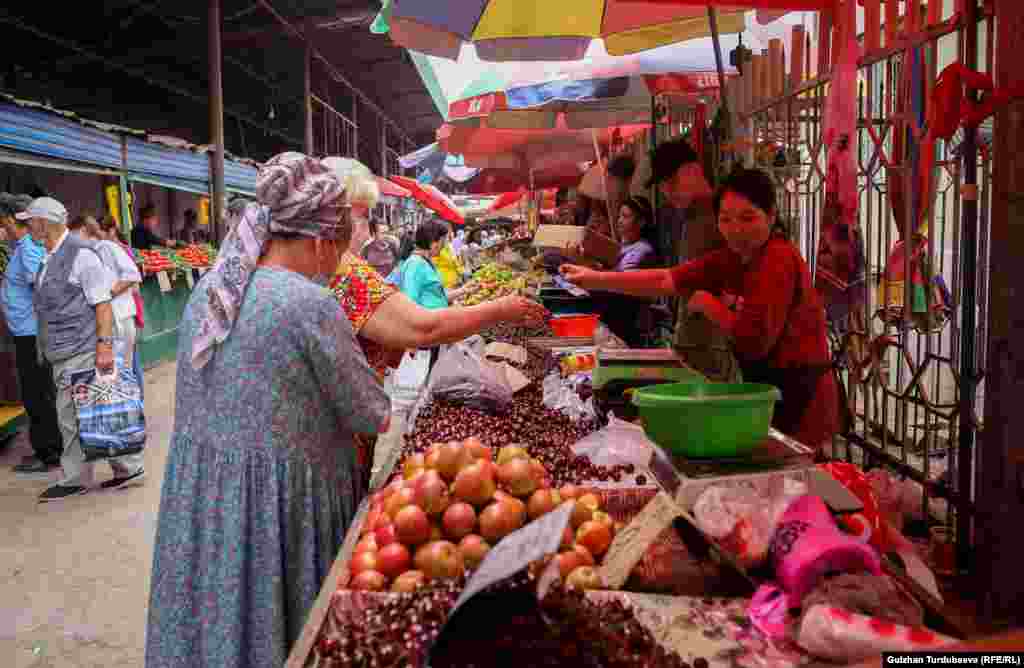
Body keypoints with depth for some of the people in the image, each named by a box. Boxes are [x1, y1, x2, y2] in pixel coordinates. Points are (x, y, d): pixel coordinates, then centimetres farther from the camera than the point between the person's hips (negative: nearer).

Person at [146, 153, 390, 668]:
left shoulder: (207, 289, 3)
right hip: (277, 501, -6)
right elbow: (371, 416, -12)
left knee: (212, 622, 21)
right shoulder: (311, 303, -20)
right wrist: (385, 413, 10)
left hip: (198, 494, 7)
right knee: (278, 624, 12)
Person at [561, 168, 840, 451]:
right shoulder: (730, 259, 4)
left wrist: (709, 305, -11)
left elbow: (754, 340, -25)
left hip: (797, 396, -8)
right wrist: (596, 278, -10)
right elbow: (665, 280, -3)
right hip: (767, 388, 8)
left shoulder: (778, 259, -20)